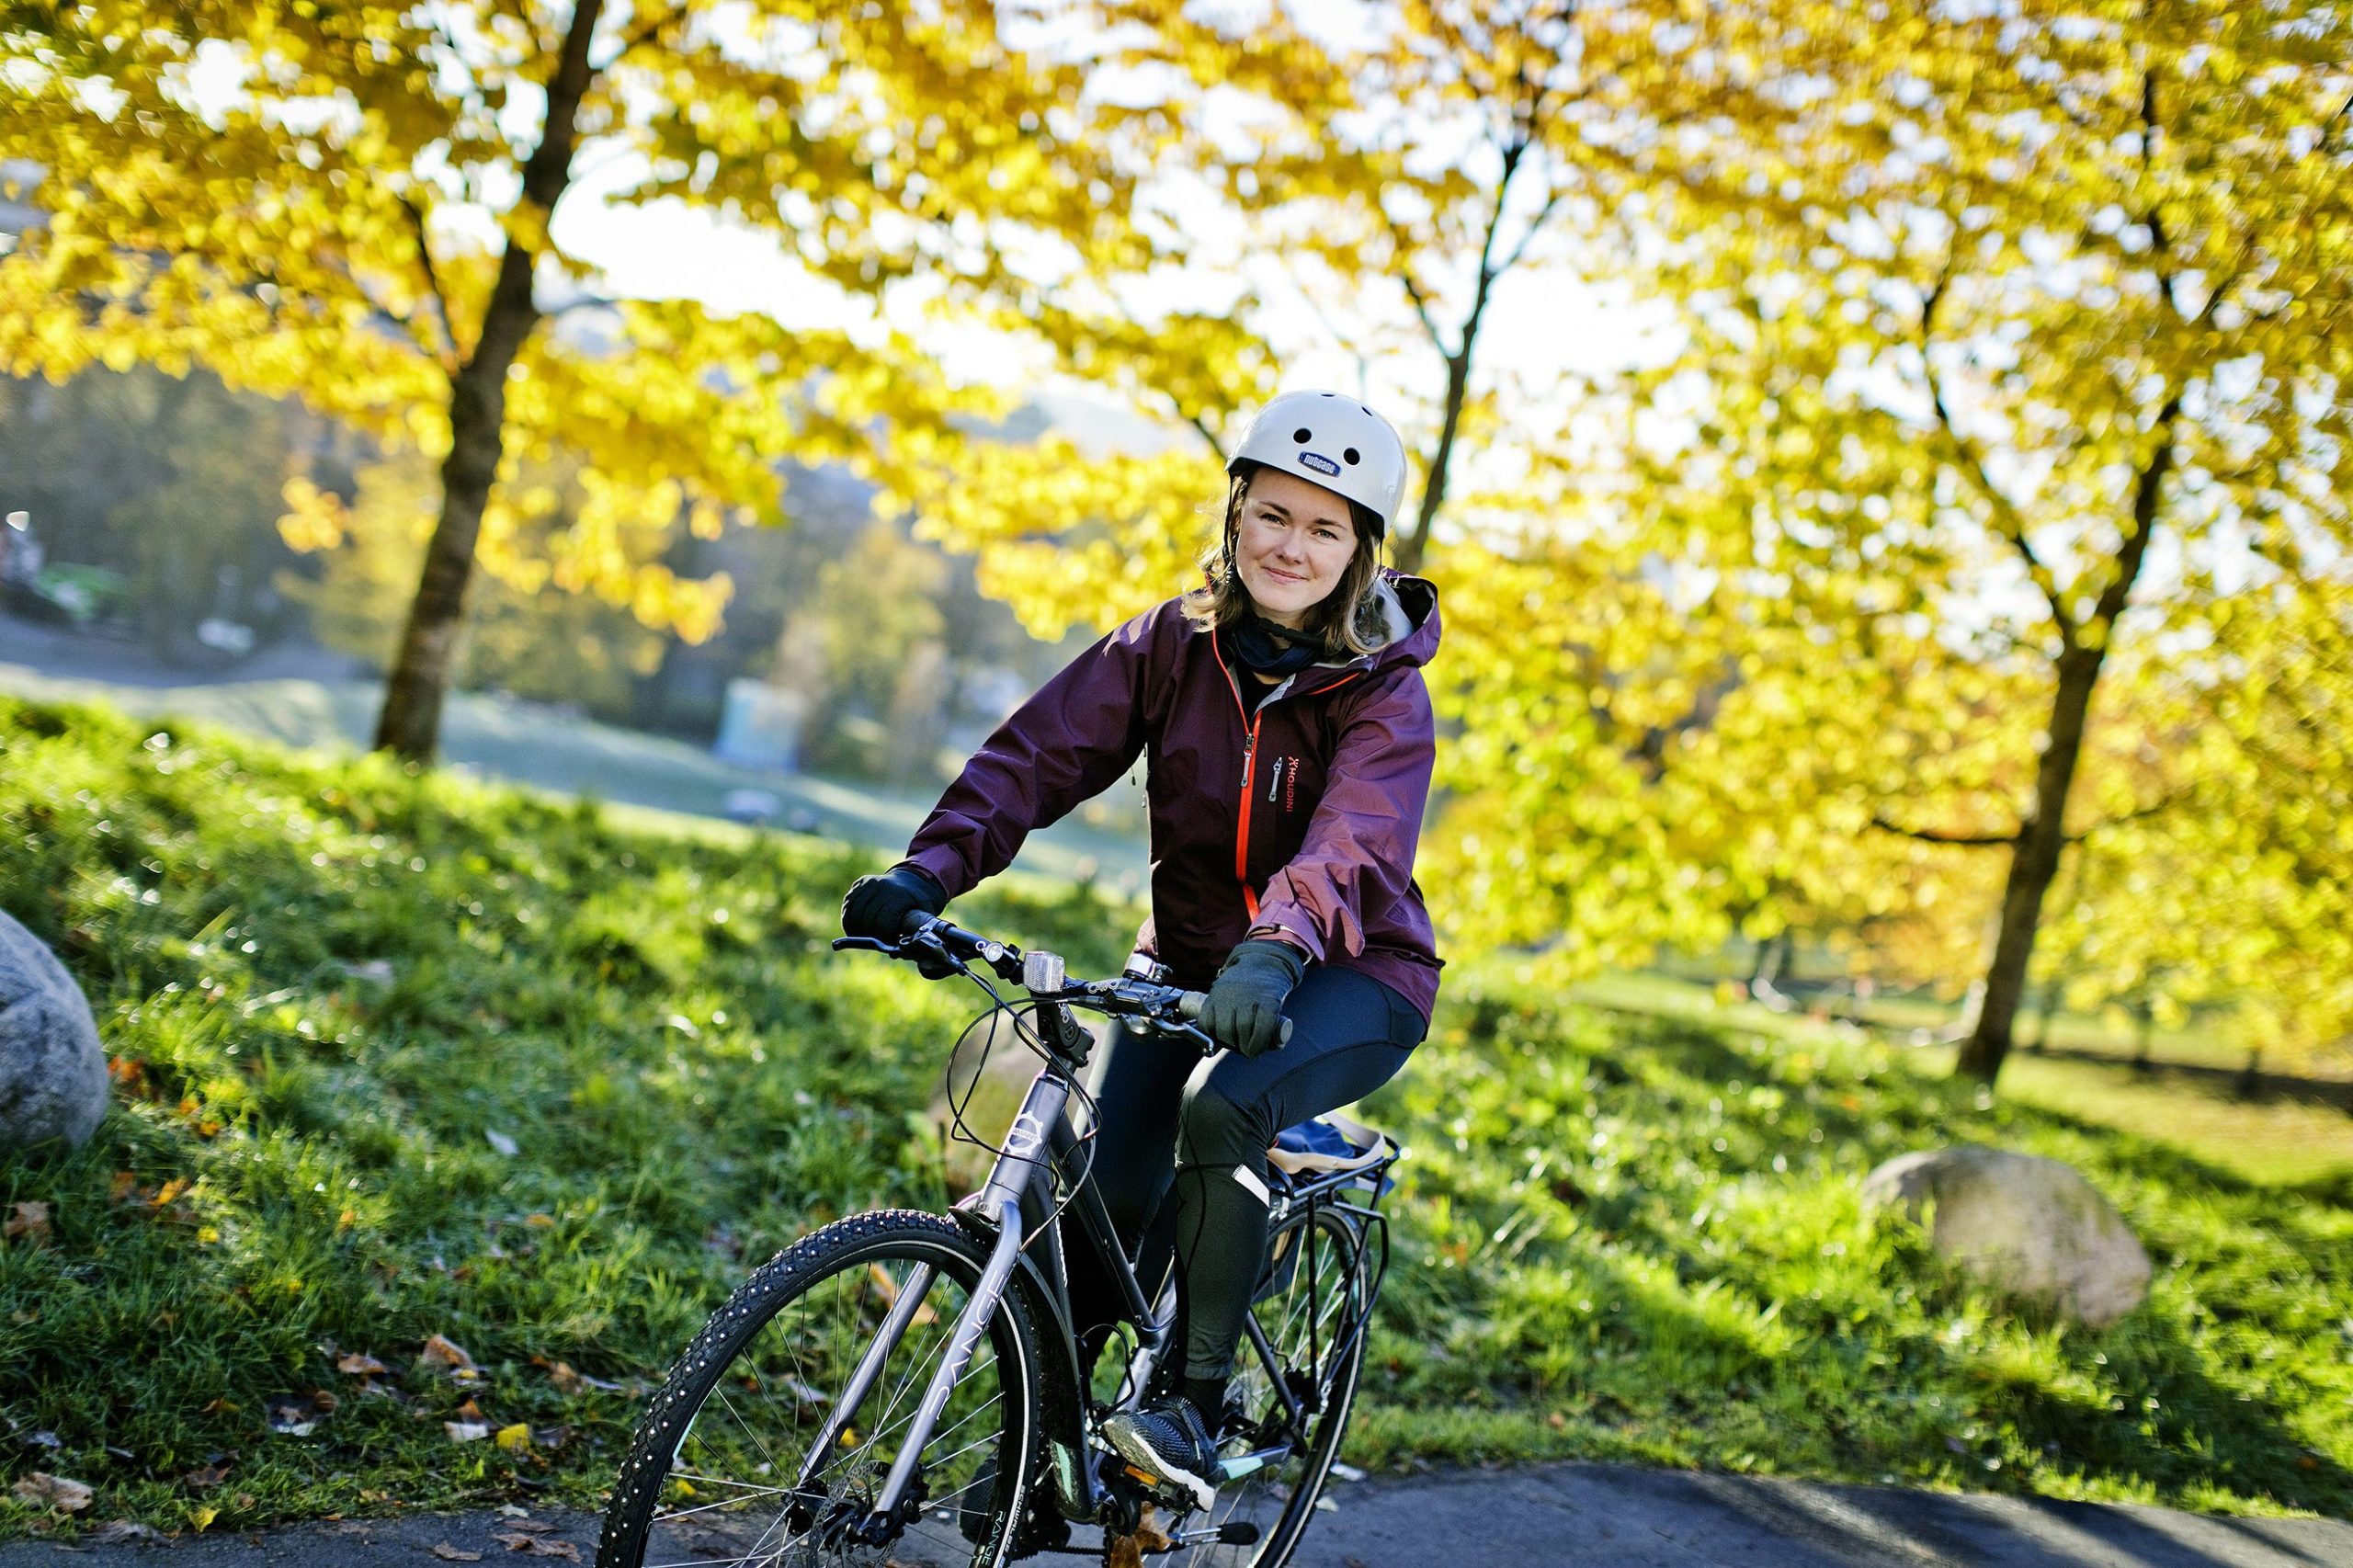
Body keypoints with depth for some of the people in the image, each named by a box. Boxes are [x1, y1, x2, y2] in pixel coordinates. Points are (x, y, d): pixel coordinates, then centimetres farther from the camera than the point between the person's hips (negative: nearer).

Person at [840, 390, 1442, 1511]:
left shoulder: (1384, 694, -15)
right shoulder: (1174, 643, -5)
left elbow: (1350, 842, -32)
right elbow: (1042, 749, -14)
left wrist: (1276, 951, -52)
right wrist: (929, 870, -31)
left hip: (1348, 973, -3)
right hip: (1189, 958, 3)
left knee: (1222, 1110, -33)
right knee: (1108, 1185, -15)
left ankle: (1197, 1402, -15)